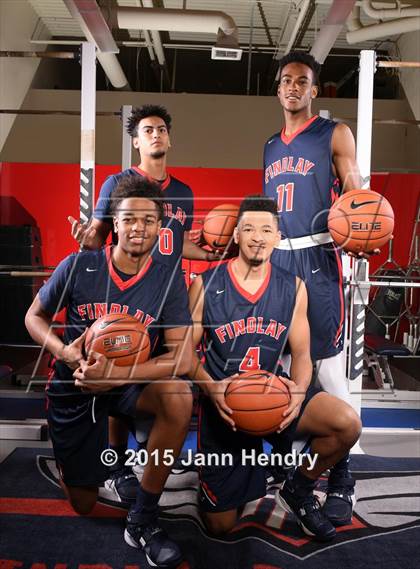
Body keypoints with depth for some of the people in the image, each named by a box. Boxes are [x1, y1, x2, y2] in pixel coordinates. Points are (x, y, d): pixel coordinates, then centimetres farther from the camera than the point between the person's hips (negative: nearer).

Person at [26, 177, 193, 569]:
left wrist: (115, 374, -31)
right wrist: (64, 351, -20)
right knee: (83, 505, 8)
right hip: (74, 387, 0)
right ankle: (66, 458, 46)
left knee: (178, 397, -33)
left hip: (129, 385, 0)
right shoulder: (78, 267, -12)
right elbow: (34, 317, 0)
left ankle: (142, 519, -14)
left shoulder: (168, 283, -13)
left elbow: (182, 359, -19)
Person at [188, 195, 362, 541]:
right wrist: (210, 387, -25)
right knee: (220, 525, 3)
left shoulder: (293, 288, -2)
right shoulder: (206, 285, -9)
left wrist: (298, 390, -20)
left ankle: (298, 490, 6)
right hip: (222, 401, -2)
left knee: (348, 424, -25)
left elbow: (302, 354, 1)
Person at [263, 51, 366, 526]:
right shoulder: (270, 146, 19)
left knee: (327, 363, -7)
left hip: (316, 259, -5)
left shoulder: (334, 135, 4)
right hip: (274, 259, 6)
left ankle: (340, 478, 4)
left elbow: (355, 198, -2)